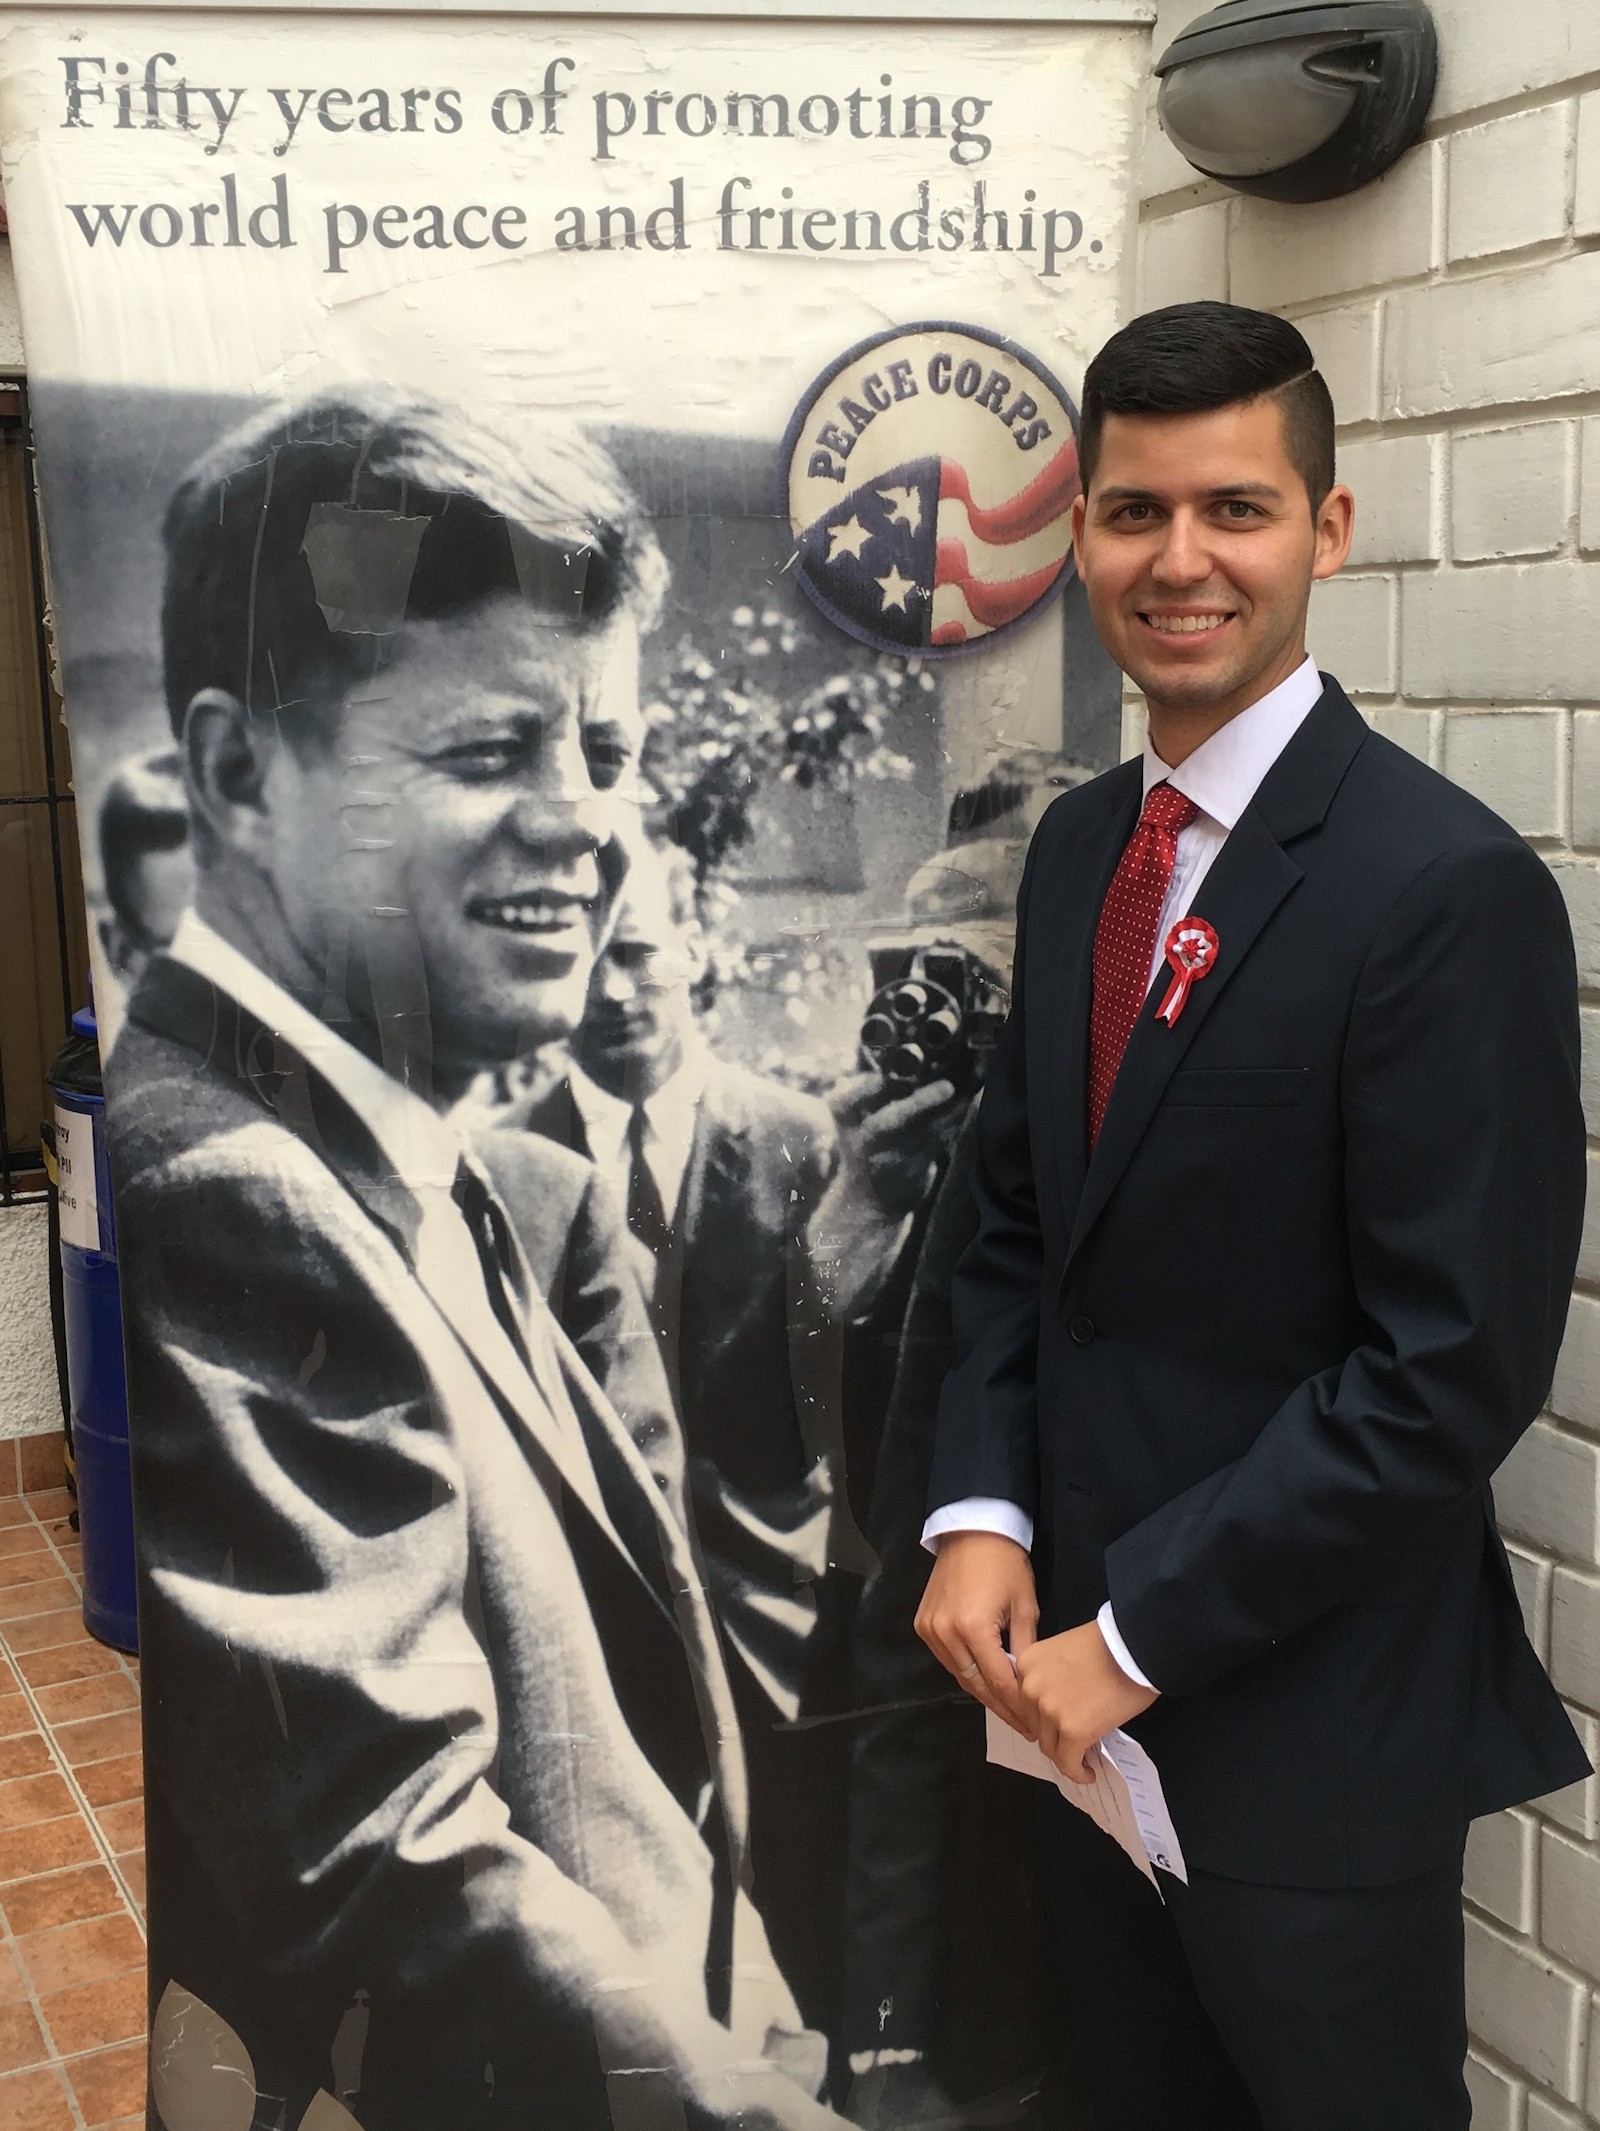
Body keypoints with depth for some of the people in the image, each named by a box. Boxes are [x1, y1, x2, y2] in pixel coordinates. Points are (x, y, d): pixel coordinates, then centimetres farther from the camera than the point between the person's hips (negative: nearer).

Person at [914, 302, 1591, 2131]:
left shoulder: (1449, 886, -18)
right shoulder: (1079, 846, 5)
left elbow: (1453, 1371, -20)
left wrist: (1139, 1637, -16)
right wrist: (982, 1517, -3)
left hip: (1310, 1724, -6)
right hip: (1082, 1698, 7)